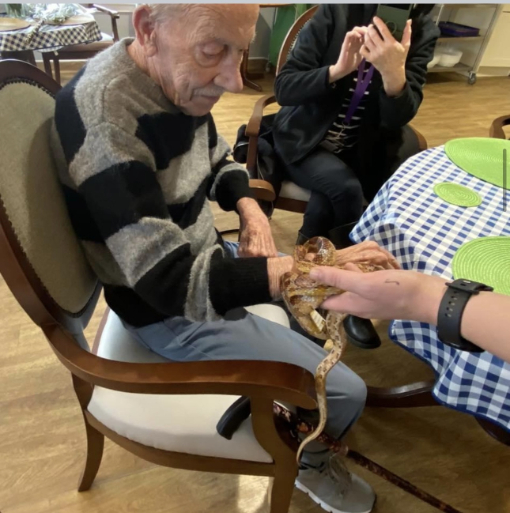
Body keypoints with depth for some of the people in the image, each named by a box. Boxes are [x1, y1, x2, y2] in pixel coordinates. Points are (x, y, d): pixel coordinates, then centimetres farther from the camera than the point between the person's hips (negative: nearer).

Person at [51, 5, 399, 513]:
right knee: (345, 393, -5)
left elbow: (218, 163, 12)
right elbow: (174, 283, -34)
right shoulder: (102, 115, -31)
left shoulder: (179, 80, -5)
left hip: (203, 256, 8)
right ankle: (308, 461, 30)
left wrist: (250, 210, -8)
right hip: (171, 313, -8)